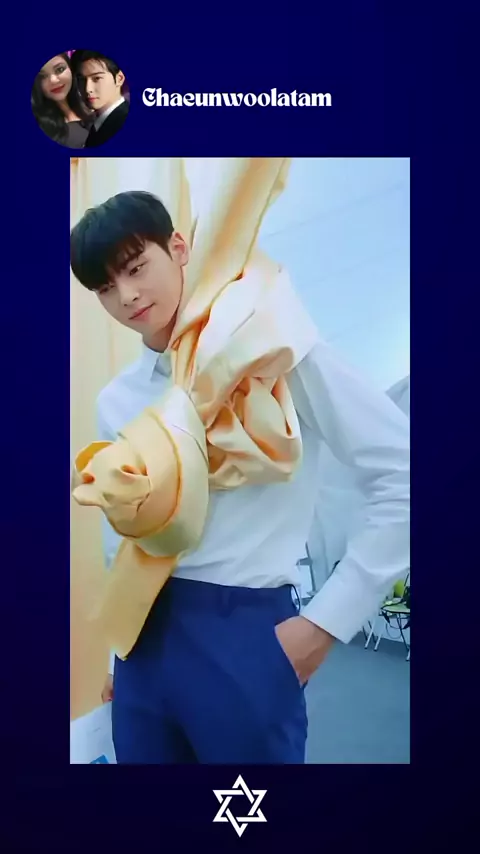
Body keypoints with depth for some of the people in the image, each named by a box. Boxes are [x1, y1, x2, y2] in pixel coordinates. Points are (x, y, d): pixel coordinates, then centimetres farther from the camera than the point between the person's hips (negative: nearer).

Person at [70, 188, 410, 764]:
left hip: (242, 633, -5)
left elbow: (401, 478, -11)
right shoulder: (115, 402, 7)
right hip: (144, 641, 5)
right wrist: (122, 650, 18)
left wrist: (324, 622, -12)